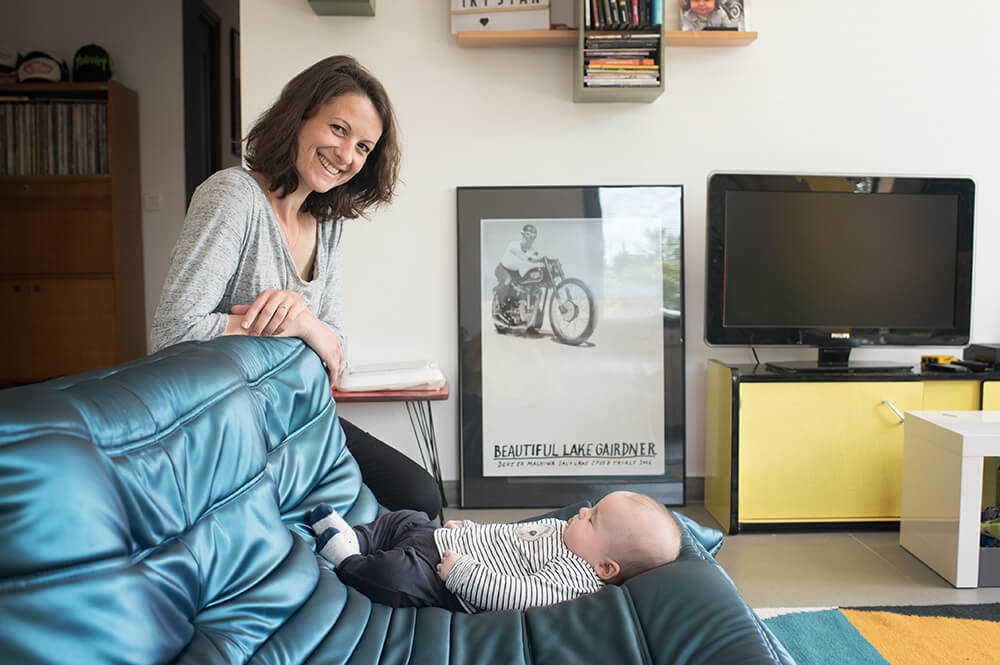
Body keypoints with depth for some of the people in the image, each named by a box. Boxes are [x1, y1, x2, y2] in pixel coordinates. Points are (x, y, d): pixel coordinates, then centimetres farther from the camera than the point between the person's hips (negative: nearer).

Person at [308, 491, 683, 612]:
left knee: (395, 576, -28)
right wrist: (470, 528, 16)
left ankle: (346, 564, -3)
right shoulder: (561, 529, 5)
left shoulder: (574, 575, -25)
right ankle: (353, 540, 27)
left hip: (449, 584, -10)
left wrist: (461, 571, -32)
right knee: (401, 520, 18)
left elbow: (515, 595, -35)